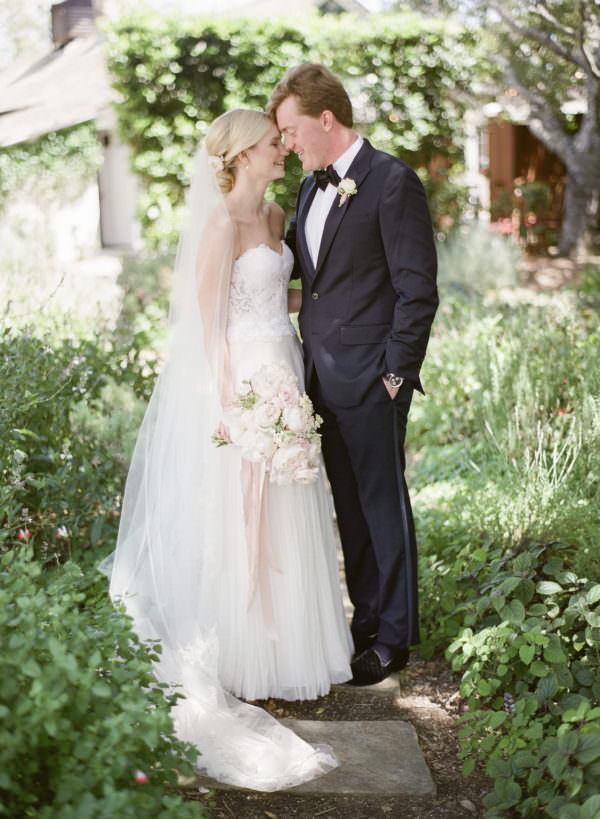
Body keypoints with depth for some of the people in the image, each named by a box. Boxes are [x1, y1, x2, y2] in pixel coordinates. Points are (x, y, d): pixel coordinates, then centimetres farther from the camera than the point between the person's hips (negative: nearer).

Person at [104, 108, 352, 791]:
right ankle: (231, 648, 14)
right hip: (239, 376, -9)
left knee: (283, 512, 15)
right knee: (236, 513, 1)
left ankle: (280, 630, 30)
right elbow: (207, 318, -17)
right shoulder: (222, 222, -15)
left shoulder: (275, 216, 11)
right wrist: (233, 400, -19)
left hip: (282, 371, 9)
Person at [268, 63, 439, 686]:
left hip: (370, 379, -7)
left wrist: (396, 372, -15)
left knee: (383, 505, 3)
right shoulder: (310, 189, 13)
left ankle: (394, 637, 16)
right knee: (350, 506, 15)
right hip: (323, 378, 8)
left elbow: (417, 289, -14)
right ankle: (366, 620, 29)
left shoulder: (392, 182, -12)